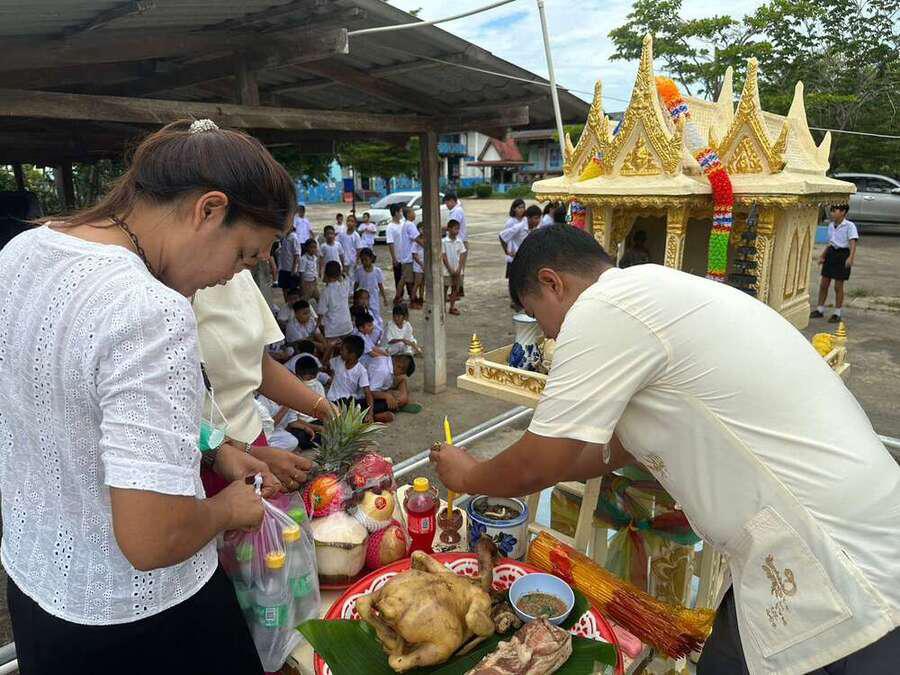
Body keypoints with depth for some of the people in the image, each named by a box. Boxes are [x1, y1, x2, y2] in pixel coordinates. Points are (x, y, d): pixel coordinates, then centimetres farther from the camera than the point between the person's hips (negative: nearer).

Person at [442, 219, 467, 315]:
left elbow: (462, 256, 2)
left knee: (455, 288, 10)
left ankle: (452, 307, 20)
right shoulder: (444, 242, -10)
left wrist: (458, 269, -8)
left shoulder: (459, 242, 2)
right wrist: (450, 270, -13)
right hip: (447, 270, -4)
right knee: (445, 288, 4)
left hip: (456, 270, 4)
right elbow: (443, 257, -11)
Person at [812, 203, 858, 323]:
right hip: (831, 253, 7)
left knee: (838, 286, 0)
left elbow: (853, 242, -21)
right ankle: (820, 310, 21)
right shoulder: (831, 225, 8)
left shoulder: (849, 226, -12)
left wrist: (851, 257, -34)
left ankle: (838, 313, 13)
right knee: (823, 284, 9)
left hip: (842, 254, -7)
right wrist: (822, 256, 15)